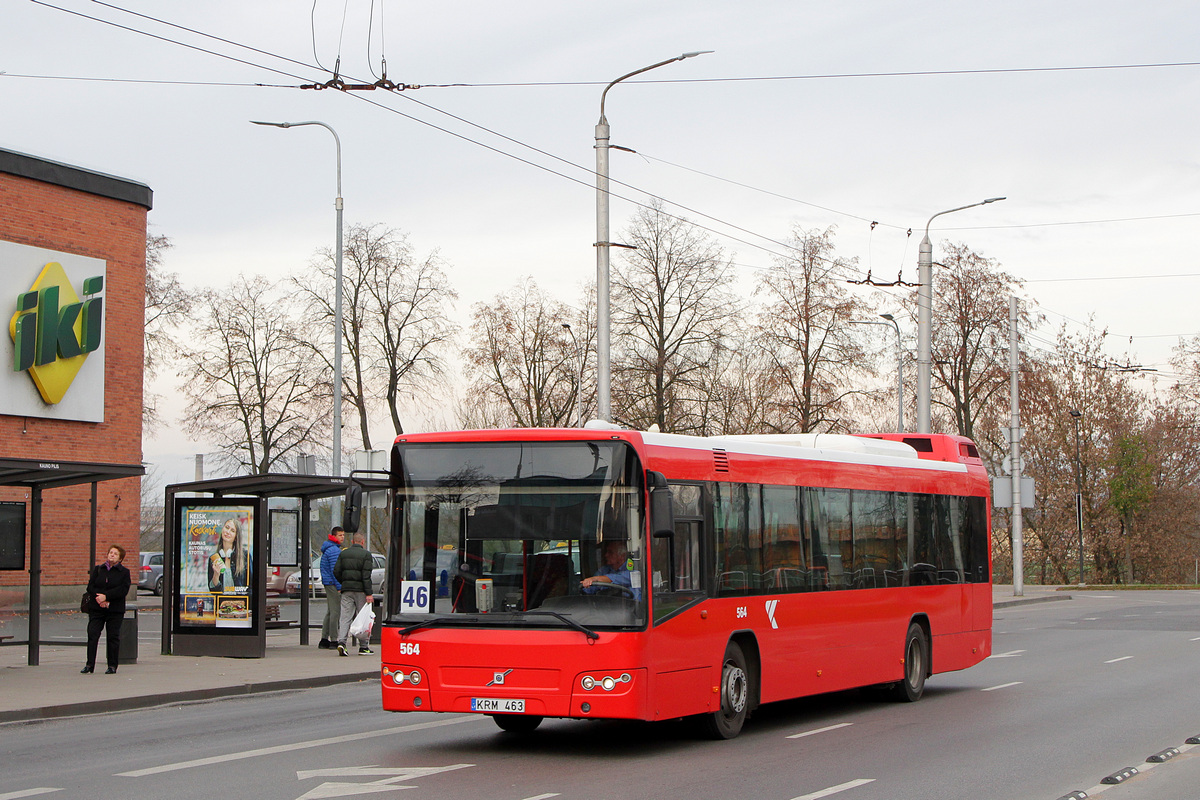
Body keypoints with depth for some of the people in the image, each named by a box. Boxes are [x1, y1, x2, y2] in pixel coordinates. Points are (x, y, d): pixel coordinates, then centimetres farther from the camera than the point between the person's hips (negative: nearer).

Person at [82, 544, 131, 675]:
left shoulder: (124, 572, 3)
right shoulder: (98, 569, 12)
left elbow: (123, 590, -9)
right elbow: (90, 586, 4)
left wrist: (106, 596, -17)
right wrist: (99, 598, -13)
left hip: (115, 610, -2)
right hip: (96, 609, 2)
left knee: (113, 637, 1)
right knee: (92, 635, -5)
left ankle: (112, 666, 9)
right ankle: (90, 665, -1)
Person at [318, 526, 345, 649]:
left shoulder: (328, 549, 19)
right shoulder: (334, 550, -15)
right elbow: (334, 570, -19)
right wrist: (339, 586, -19)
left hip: (328, 583, 11)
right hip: (333, 584, -11)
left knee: (330, 612, 14)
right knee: (335, 611, -9)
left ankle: (324, 640, 17)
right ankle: (333, 640, -9)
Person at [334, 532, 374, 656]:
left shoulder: (343, 554, 9)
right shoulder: (366, 554, -4)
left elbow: (336, 571, 6)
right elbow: (366, 575, -11)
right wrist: (369, 593, -12)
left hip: (346, 590, 3)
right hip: (360, 590, -3)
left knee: (344, 617, 1)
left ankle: (341, 641, -18)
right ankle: (363, 646, 8)